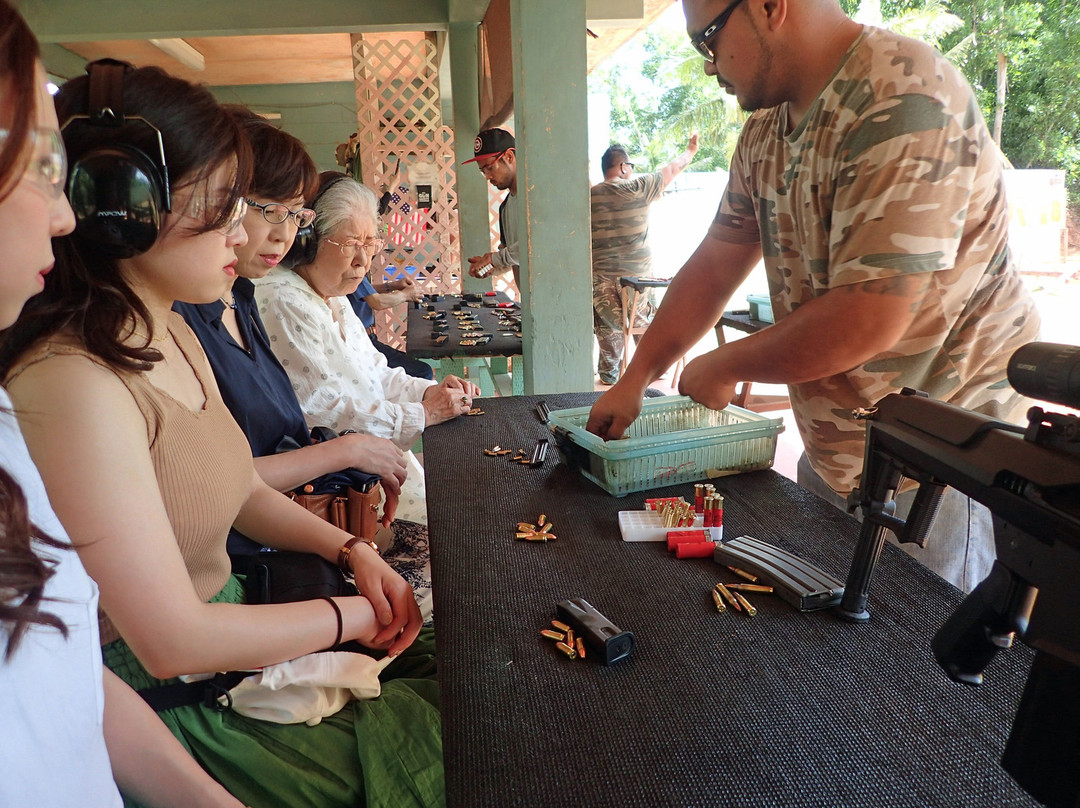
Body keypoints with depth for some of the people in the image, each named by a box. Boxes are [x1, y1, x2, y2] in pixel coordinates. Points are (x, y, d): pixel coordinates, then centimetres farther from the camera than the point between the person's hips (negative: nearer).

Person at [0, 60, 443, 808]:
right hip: (166, 714, -8)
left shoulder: (174, 338, 4)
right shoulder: (75, 384, -27)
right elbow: (174, 642, -24)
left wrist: (352, 550, -1)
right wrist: (354, 615, -12)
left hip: (228, 627, 8)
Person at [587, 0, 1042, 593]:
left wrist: (725, 367, -15)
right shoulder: (766, 128, 5)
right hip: (830, 457, 9)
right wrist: (634, 379, 6)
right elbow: (713, 267, 10)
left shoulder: (901, 102, -24)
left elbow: (866, 321, -30)